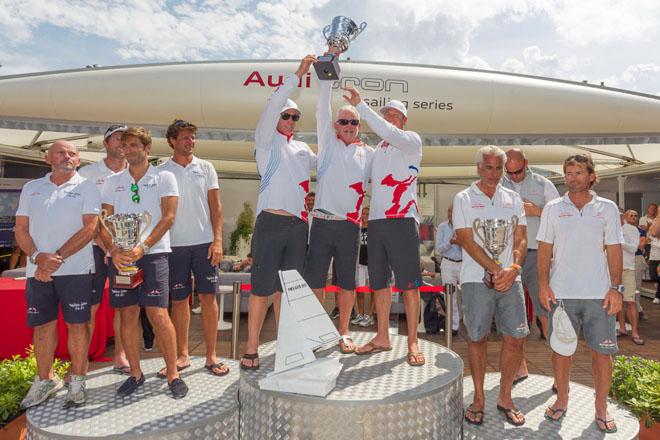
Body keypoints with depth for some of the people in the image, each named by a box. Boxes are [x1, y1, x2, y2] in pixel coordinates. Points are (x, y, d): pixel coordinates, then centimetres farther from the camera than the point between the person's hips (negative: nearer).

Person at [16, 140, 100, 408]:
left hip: (76, 269, -3)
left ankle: (77, 381, 15)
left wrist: (57, 258, -13)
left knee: (77, 324, 1)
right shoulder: (31, 188, 13)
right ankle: (45, 380, 26)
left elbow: (89, 228, -7)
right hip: (37, 271, 4)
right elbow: (21, 229, 8)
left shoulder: (86, 188, 2)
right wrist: (38, 257, -9)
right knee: (42, 326, 10)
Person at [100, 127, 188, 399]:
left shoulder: (164, 177, 4)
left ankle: (172, 373, 4)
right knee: (128, 314, 6)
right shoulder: (113, 182, 14)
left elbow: (168, 217, -5)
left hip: (153, 254, -3)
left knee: (157, 313, -9)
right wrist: (113, 250, -10)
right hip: (120, 256, 4)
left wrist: (143, 247, -16)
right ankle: (135, 373, 20)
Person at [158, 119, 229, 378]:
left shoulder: (205, 168, 7)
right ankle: (182, 355, 20)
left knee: (208, 297, 1)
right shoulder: (161, 172, 6)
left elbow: (215, 206, 4)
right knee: (179, 300, 7)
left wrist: (217, 240, -5)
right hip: (175, 245, 0)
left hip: (204, 243, 0)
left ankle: (211, 356, 10)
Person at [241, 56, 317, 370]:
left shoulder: (302, 148, 22)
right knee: (262, 288, -3)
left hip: (298, 225, 5)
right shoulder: (266, 141, 6)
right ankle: (251, 349, 7)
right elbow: (273, 104, -6)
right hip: (271, 223, -5)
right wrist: (299, 74, -6)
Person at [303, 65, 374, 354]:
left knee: (347, 281, 8)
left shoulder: (368, 154, 12)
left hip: (350, 225, 1)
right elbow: (322, 110, 3)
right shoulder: (327, 143, 9)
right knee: (315, 280, 3)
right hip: (323, 222, -1)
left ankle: (343, 333, 23)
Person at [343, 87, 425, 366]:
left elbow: (389, 134, -16)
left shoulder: (412, 140, 3)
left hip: (402, 220, -6)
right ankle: (382, 337, 21)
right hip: (375, 220, 6)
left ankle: (412, 343, 5)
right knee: (379, 282, 10)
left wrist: (360, 105, -16)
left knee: (409, 283, -4)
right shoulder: (377, 149, 22)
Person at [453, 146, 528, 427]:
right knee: (477, 338, 3)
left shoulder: (513, 199, 13)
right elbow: (466, 240, -7)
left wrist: (513, 269, -10)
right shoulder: (464, 198, 2)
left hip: (510, 277, 4)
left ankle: (505, 397, 20)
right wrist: (496, 269, -12)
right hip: (477, 278, -3)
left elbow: (521, 238, 7)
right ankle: (478, 398, 18)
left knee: (515, 338, 2)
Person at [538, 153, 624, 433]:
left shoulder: (607, 208, 6)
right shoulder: (553, 209, 6)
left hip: (599, 293, 0)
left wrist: (616, 288, -4)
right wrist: (543, 284, -4)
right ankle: (562, 400, 25)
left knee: (602, 350, 5)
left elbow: (614, 250, 4)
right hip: (561, 292, 0)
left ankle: (601, 407, 22)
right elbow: (545, 249, 4)